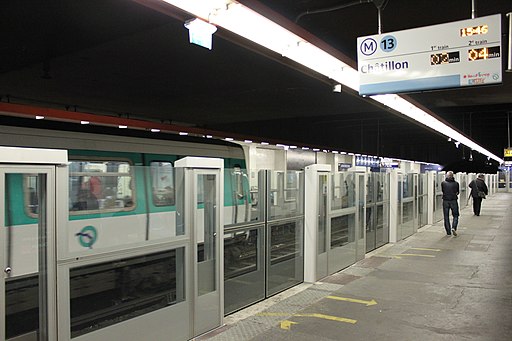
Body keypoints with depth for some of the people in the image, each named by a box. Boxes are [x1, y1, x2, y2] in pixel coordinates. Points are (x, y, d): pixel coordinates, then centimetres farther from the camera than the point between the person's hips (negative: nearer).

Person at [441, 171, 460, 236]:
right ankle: (453, 228, -9)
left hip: (445, 201, 1)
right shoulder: (456, 183, -3)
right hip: (453, 201, -1)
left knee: (446, 217, 8)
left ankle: (448, 232, 10)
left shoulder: (443, 183, -3)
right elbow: (457, 192, 9)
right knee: (455, 216, 13)